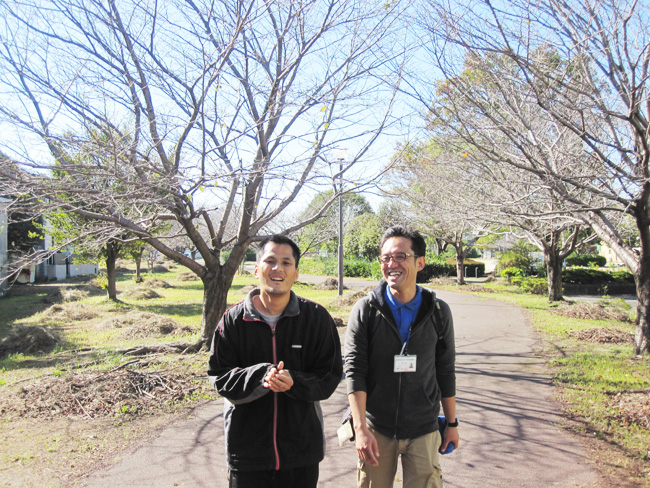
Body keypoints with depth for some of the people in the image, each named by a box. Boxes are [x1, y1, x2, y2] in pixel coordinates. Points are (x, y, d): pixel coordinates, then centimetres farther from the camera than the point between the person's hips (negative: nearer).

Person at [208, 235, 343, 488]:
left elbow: (330, 376, -2)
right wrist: (260, 376, -21)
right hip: (247, 446, 0)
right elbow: (219, 376, -3)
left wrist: (294, 382, -21)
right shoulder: (233, 320, -3)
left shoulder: (317, 318, -4)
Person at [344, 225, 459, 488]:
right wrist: (360, 428, -15)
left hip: (423, 430, 1)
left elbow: (446, 370, 7)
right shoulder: (365, 310, -7)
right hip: (375, 429, 0)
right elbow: (354, 370, -9)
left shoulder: (438, 312, -1)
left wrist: (452, 423, 11)